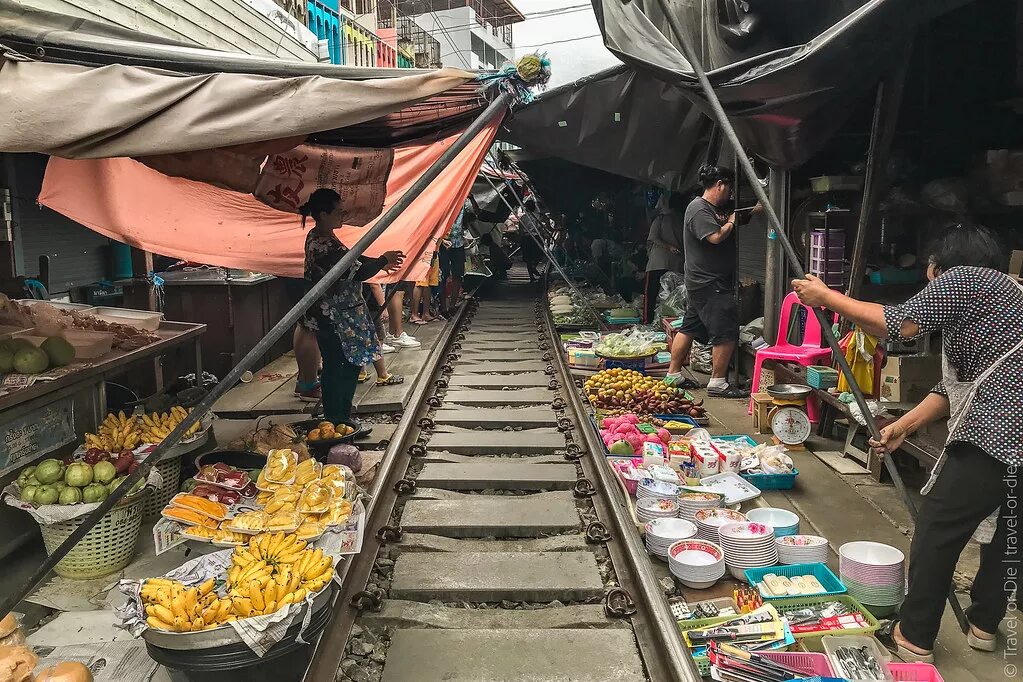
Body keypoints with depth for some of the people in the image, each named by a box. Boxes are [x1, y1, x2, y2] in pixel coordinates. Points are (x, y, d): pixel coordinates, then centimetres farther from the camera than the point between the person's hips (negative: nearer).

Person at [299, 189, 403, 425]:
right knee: (345, 368, 1)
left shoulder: (318, 237, 8)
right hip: (335, 320, -10)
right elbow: (357, 273, -24)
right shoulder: (324, 246, -25)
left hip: (327, 316, 10)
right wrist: (383, 260, -10)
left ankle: (335, 418, 28)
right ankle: (338, 421, 11)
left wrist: (378, 263, 11)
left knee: (335, 367, 17)